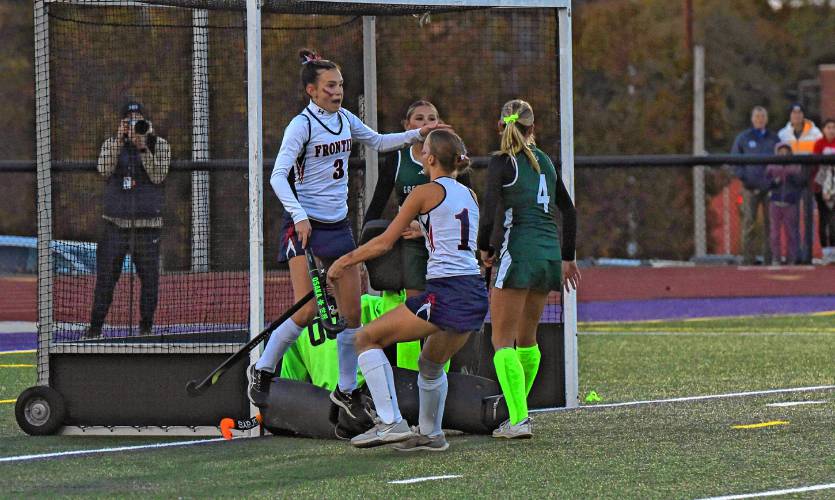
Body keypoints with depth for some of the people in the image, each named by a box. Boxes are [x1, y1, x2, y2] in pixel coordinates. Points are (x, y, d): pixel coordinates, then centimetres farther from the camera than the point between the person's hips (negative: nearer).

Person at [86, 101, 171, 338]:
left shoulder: (159, 145, 5)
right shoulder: (111, 144, 9)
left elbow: (158, 176, -9)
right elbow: (104, 169, -10)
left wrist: (143, 147, -16)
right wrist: (120, 140, -15)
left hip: (148, 223, -1)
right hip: (115, 221, 1)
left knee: (149, 276, 1)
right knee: (106, 274, -2)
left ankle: (146, 325, 12)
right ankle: (96, 326, 3)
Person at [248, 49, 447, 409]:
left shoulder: (345, 119, 8)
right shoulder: (302, 125, -12)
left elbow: (378, 142, 26)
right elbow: (278, 176, -19)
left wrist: (419, 134, 15)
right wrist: (299, 216, -30)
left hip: (338, 226, 7)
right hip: (306, 227, -7)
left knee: (351, 312, 4)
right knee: (307, 311, -14)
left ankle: (346, 390, 15)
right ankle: (262, 371, 5)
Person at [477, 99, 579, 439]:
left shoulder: (502, 162, -5)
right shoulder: (544, 161, 15)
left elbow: (490, 212, -14)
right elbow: (569, 211, 20)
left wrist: (484, 248, 2)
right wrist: (567, 257, 28)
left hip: (519, 252, -7)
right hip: (550, 253, 7)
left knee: (502, 340, -6)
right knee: (527, 340, 19)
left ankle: (518, 420, -16)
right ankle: (519, 408, 25)